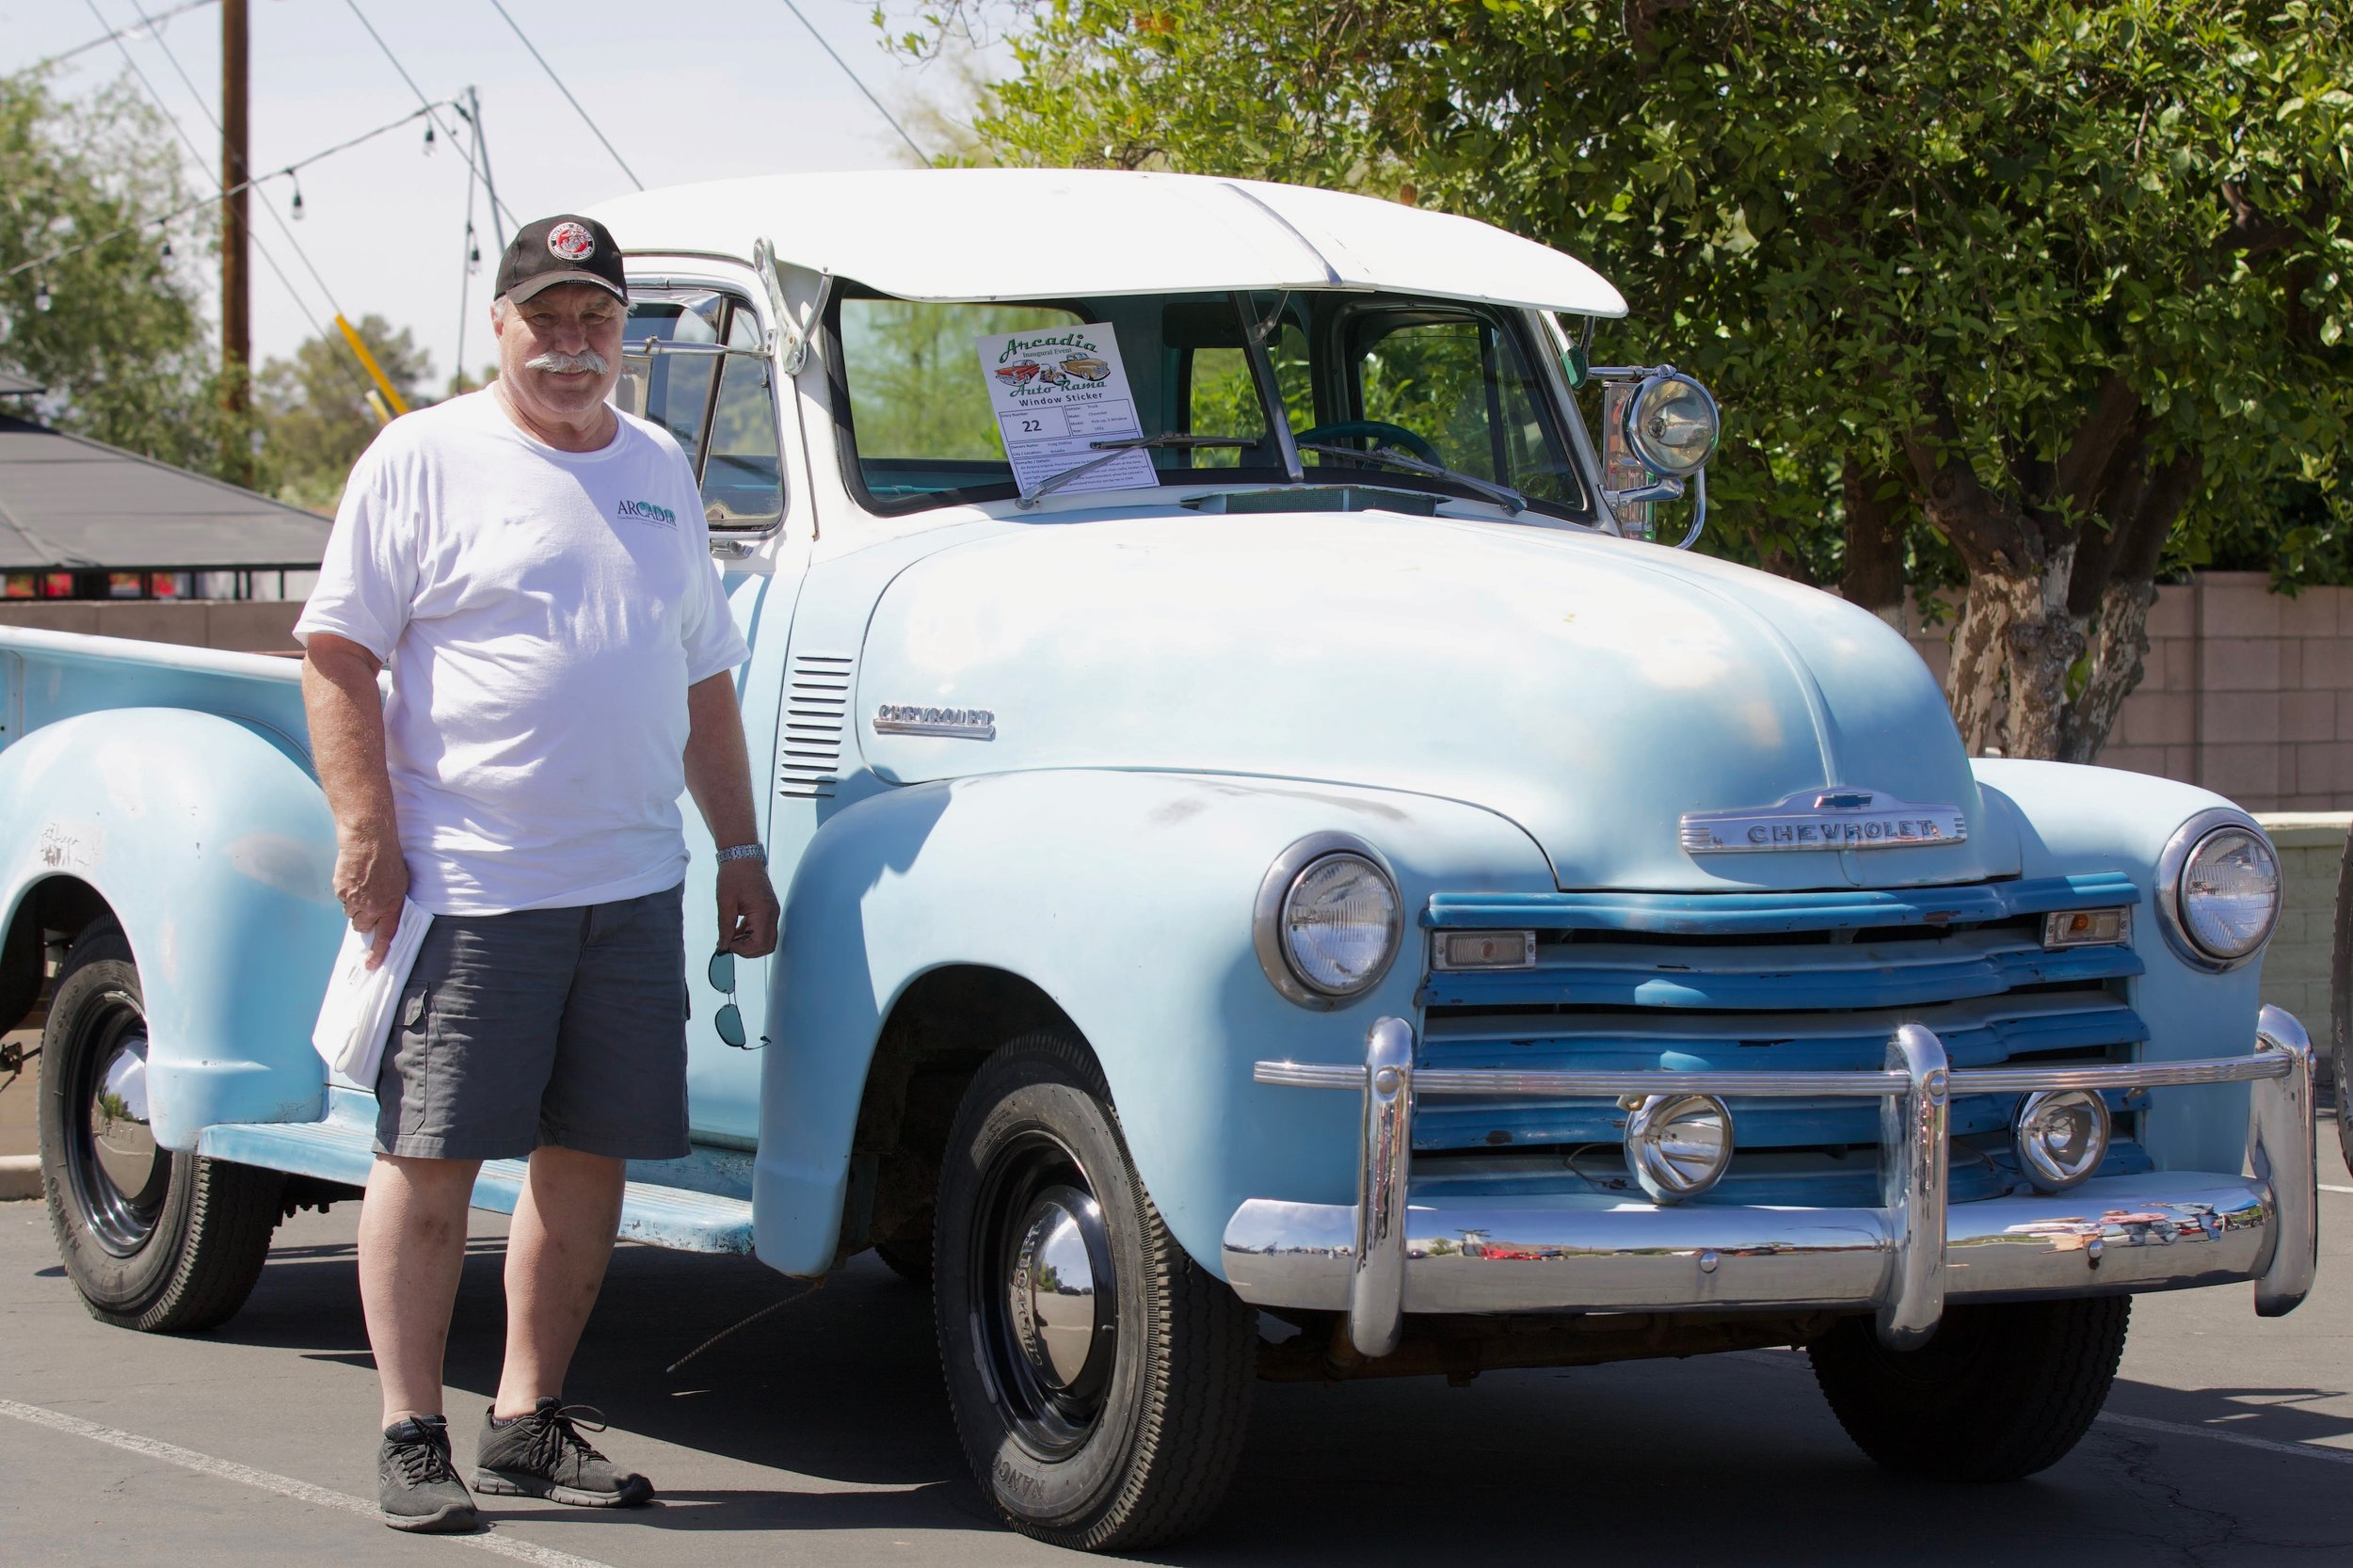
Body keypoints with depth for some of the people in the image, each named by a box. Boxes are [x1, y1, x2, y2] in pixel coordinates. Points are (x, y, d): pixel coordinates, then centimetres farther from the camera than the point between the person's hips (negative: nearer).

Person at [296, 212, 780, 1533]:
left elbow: (704, 679, 22)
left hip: (634, 883, 5)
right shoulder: (425, 459, -1)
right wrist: (366, 832, -13)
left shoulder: (660, 469, 17)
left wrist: (741, 853, 18)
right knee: (432, 1156, -4)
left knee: (589, 1158, 6)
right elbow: (337, 652, -4)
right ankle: (412, 1437, 2)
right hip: (469, 880, -5)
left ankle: (533, 1423, 16)